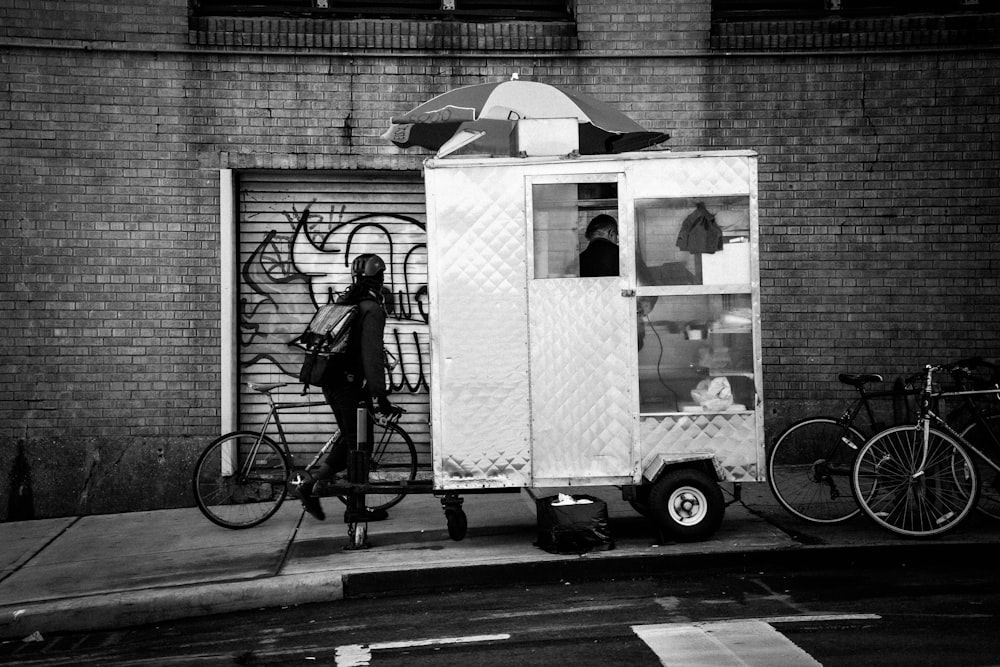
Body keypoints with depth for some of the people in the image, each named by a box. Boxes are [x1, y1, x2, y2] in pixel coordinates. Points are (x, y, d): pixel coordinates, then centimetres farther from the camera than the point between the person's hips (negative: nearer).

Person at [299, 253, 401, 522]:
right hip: (349, 383, -8)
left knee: (350, 438, 18)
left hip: (330, 380, 9)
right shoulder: (372, 308, -13)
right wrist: (379, 394, -20)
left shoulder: (344, 302, 15)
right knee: (359, 443, 1)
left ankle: (312, 487, 14)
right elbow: (371, 353, -20)